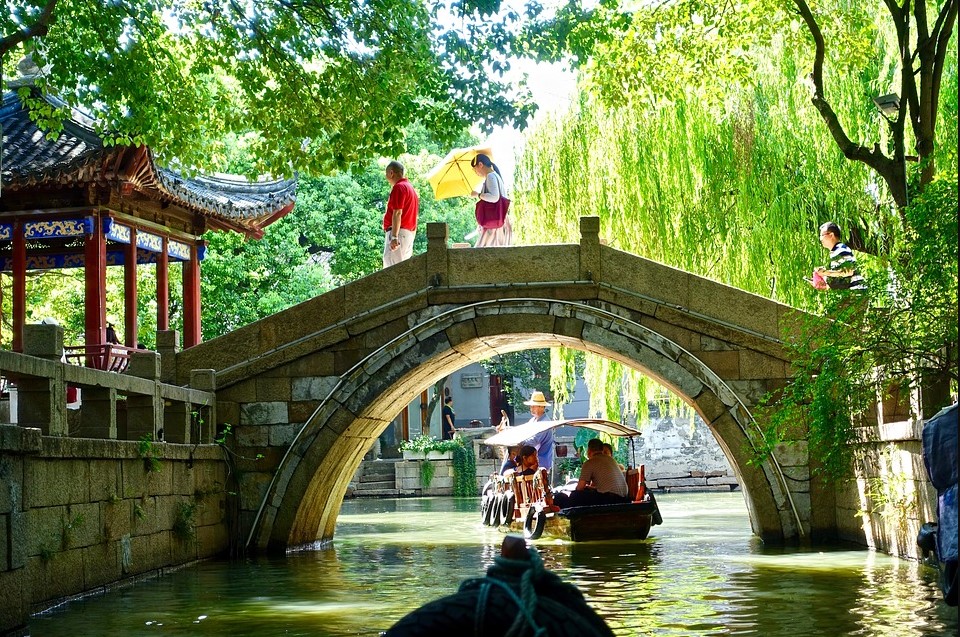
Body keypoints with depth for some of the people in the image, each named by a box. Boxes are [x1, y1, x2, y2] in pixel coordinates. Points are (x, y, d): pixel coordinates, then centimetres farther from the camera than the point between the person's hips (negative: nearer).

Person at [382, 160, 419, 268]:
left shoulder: (399, 187, -9)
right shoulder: (411, 188, 22)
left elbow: (397, 213, -18)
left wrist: (394, 237, -23)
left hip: (399, 232, -10)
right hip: (410, 233, 10)